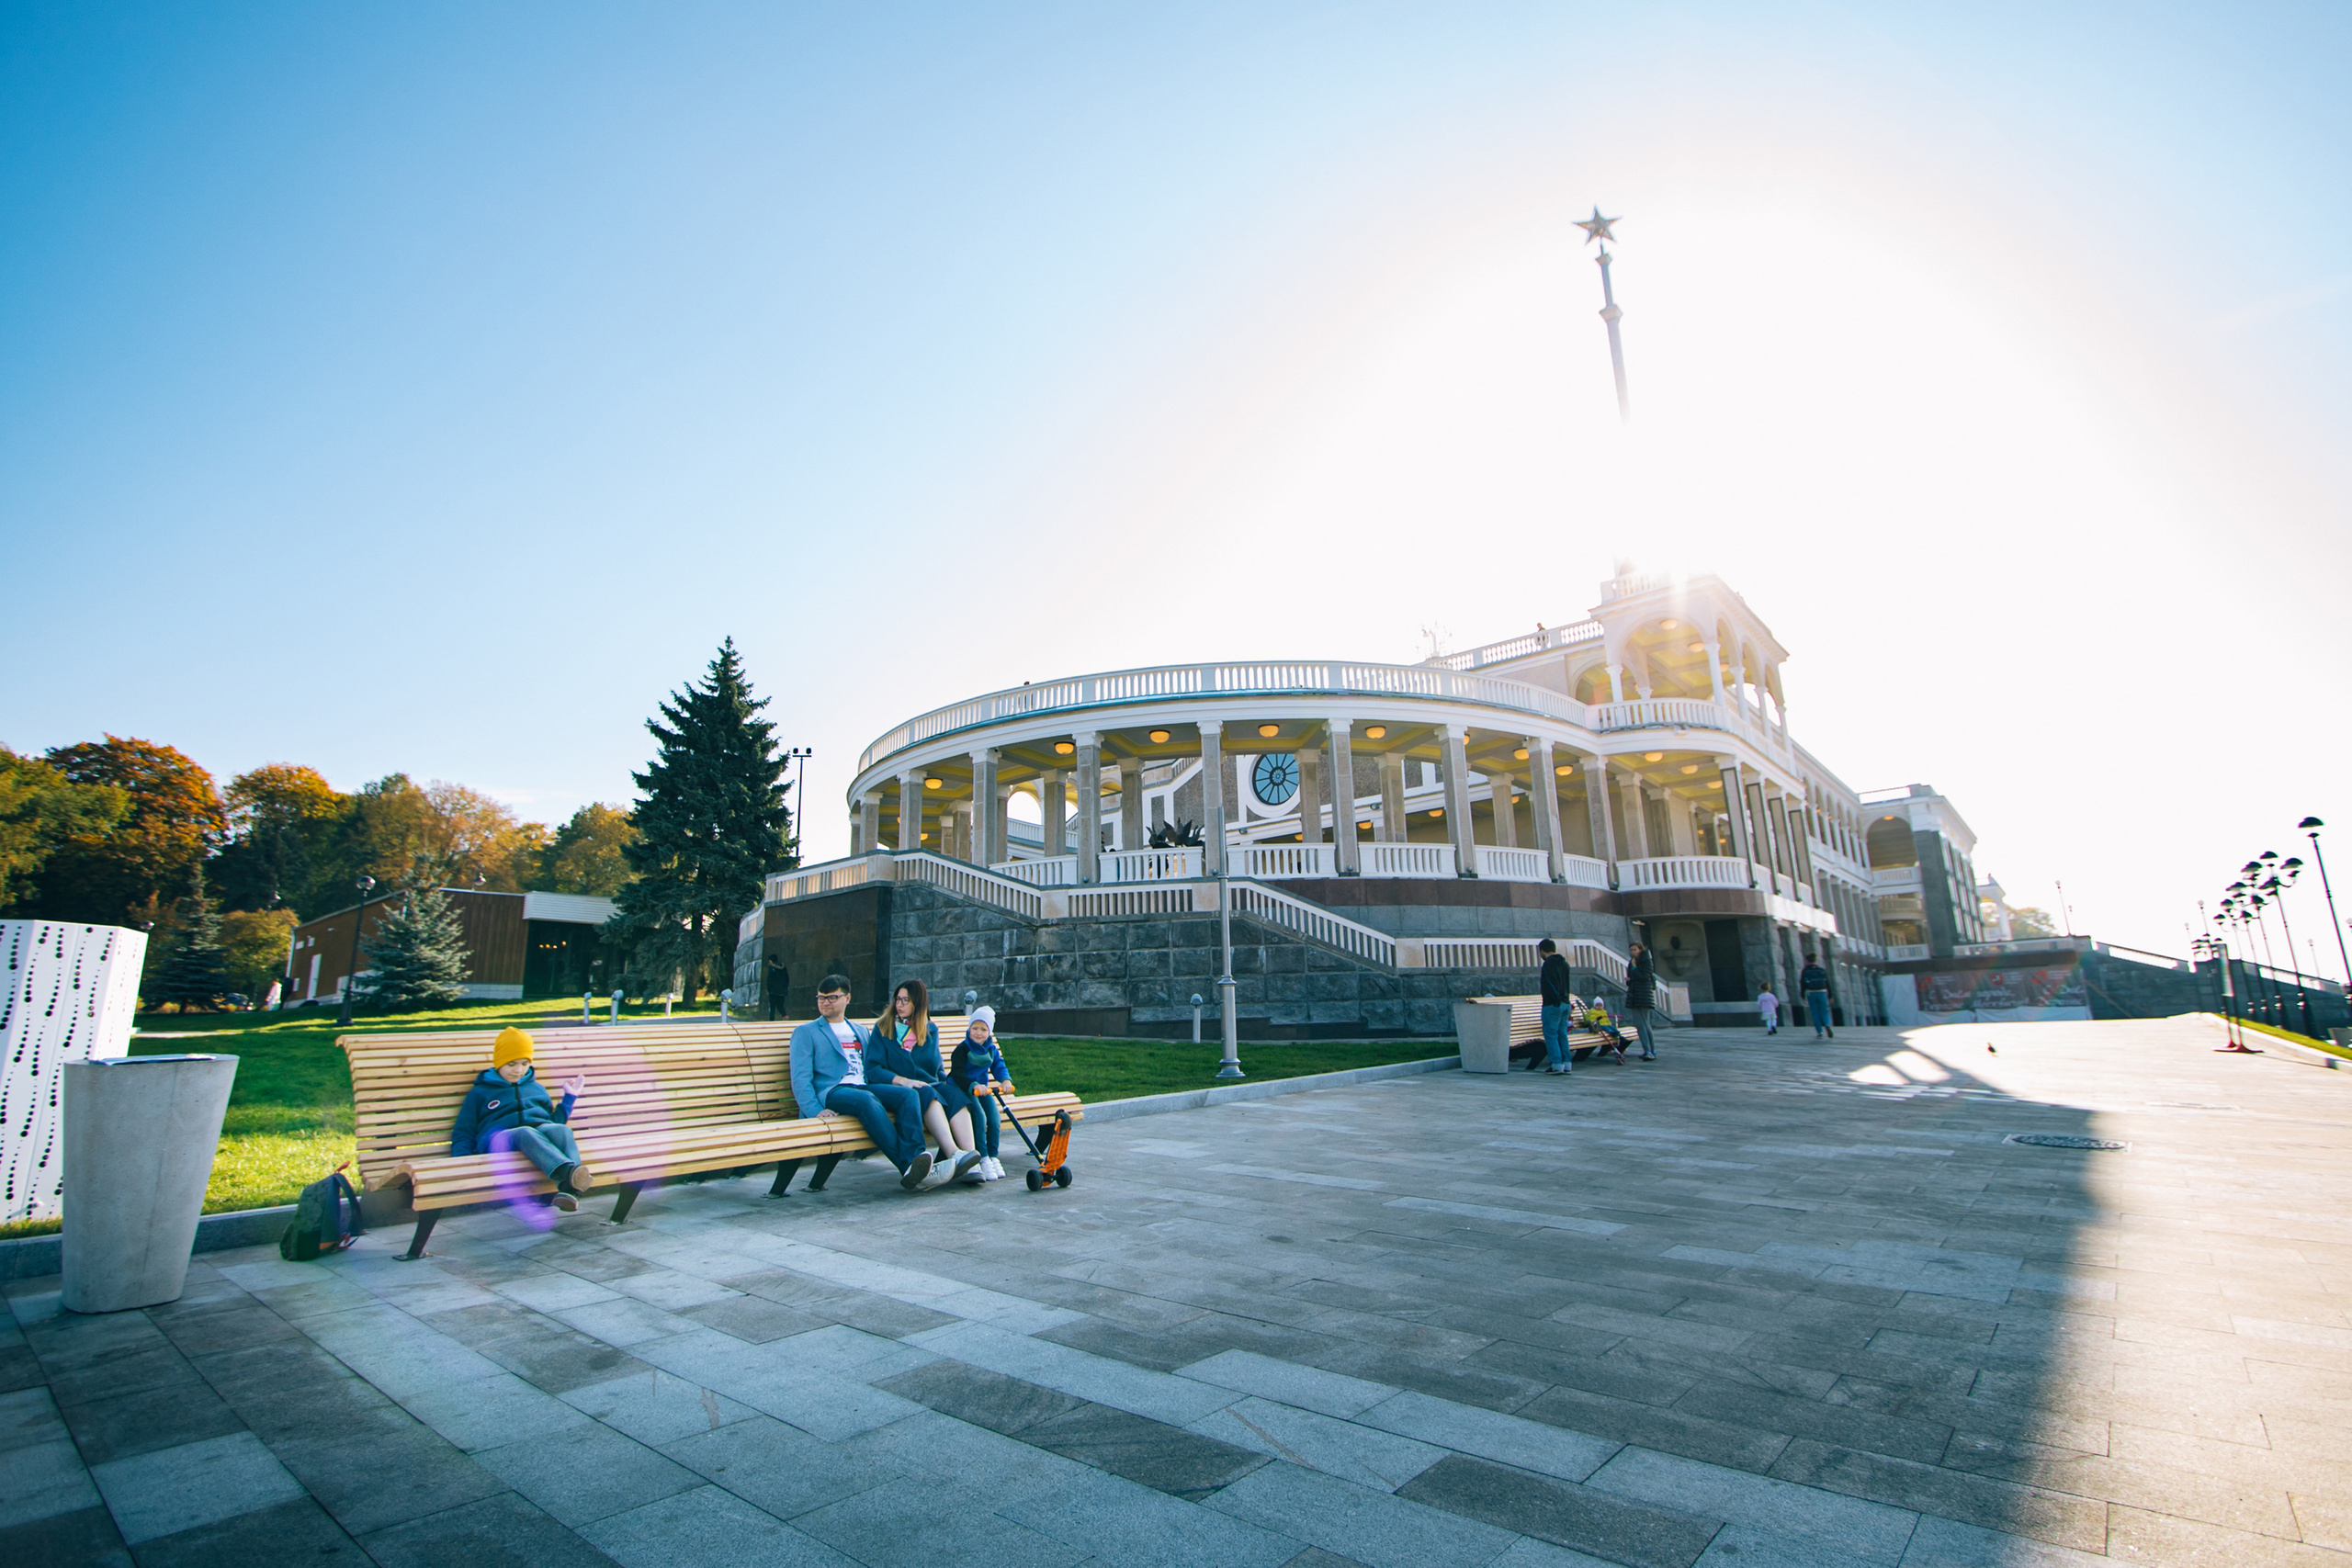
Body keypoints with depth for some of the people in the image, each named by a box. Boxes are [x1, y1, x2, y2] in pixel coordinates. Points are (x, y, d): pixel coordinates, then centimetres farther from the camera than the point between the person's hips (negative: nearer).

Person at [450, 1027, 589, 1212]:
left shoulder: (536, 1089, 32)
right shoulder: (480, 1092, 24)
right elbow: (463, 1134, 18)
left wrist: (570, 1097, 30)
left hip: (542, 1131, 3)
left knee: (562, 1130, -36)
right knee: (526, 1134, -41)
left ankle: (568, 1188, -61)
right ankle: (569, 1172, -67)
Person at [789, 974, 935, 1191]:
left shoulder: (861, 1031, 29)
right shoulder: (805, 1033, 14)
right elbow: (800, 1078, 2)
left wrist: (897, 1082, 3)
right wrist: (815, 1110, -15)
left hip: (864, 1087, 5)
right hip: (830, 1092, -5)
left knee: (908, 1094, -25)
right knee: (867, 1099, -37)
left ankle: (914, 1156, -43)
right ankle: (907, 1166, -43)